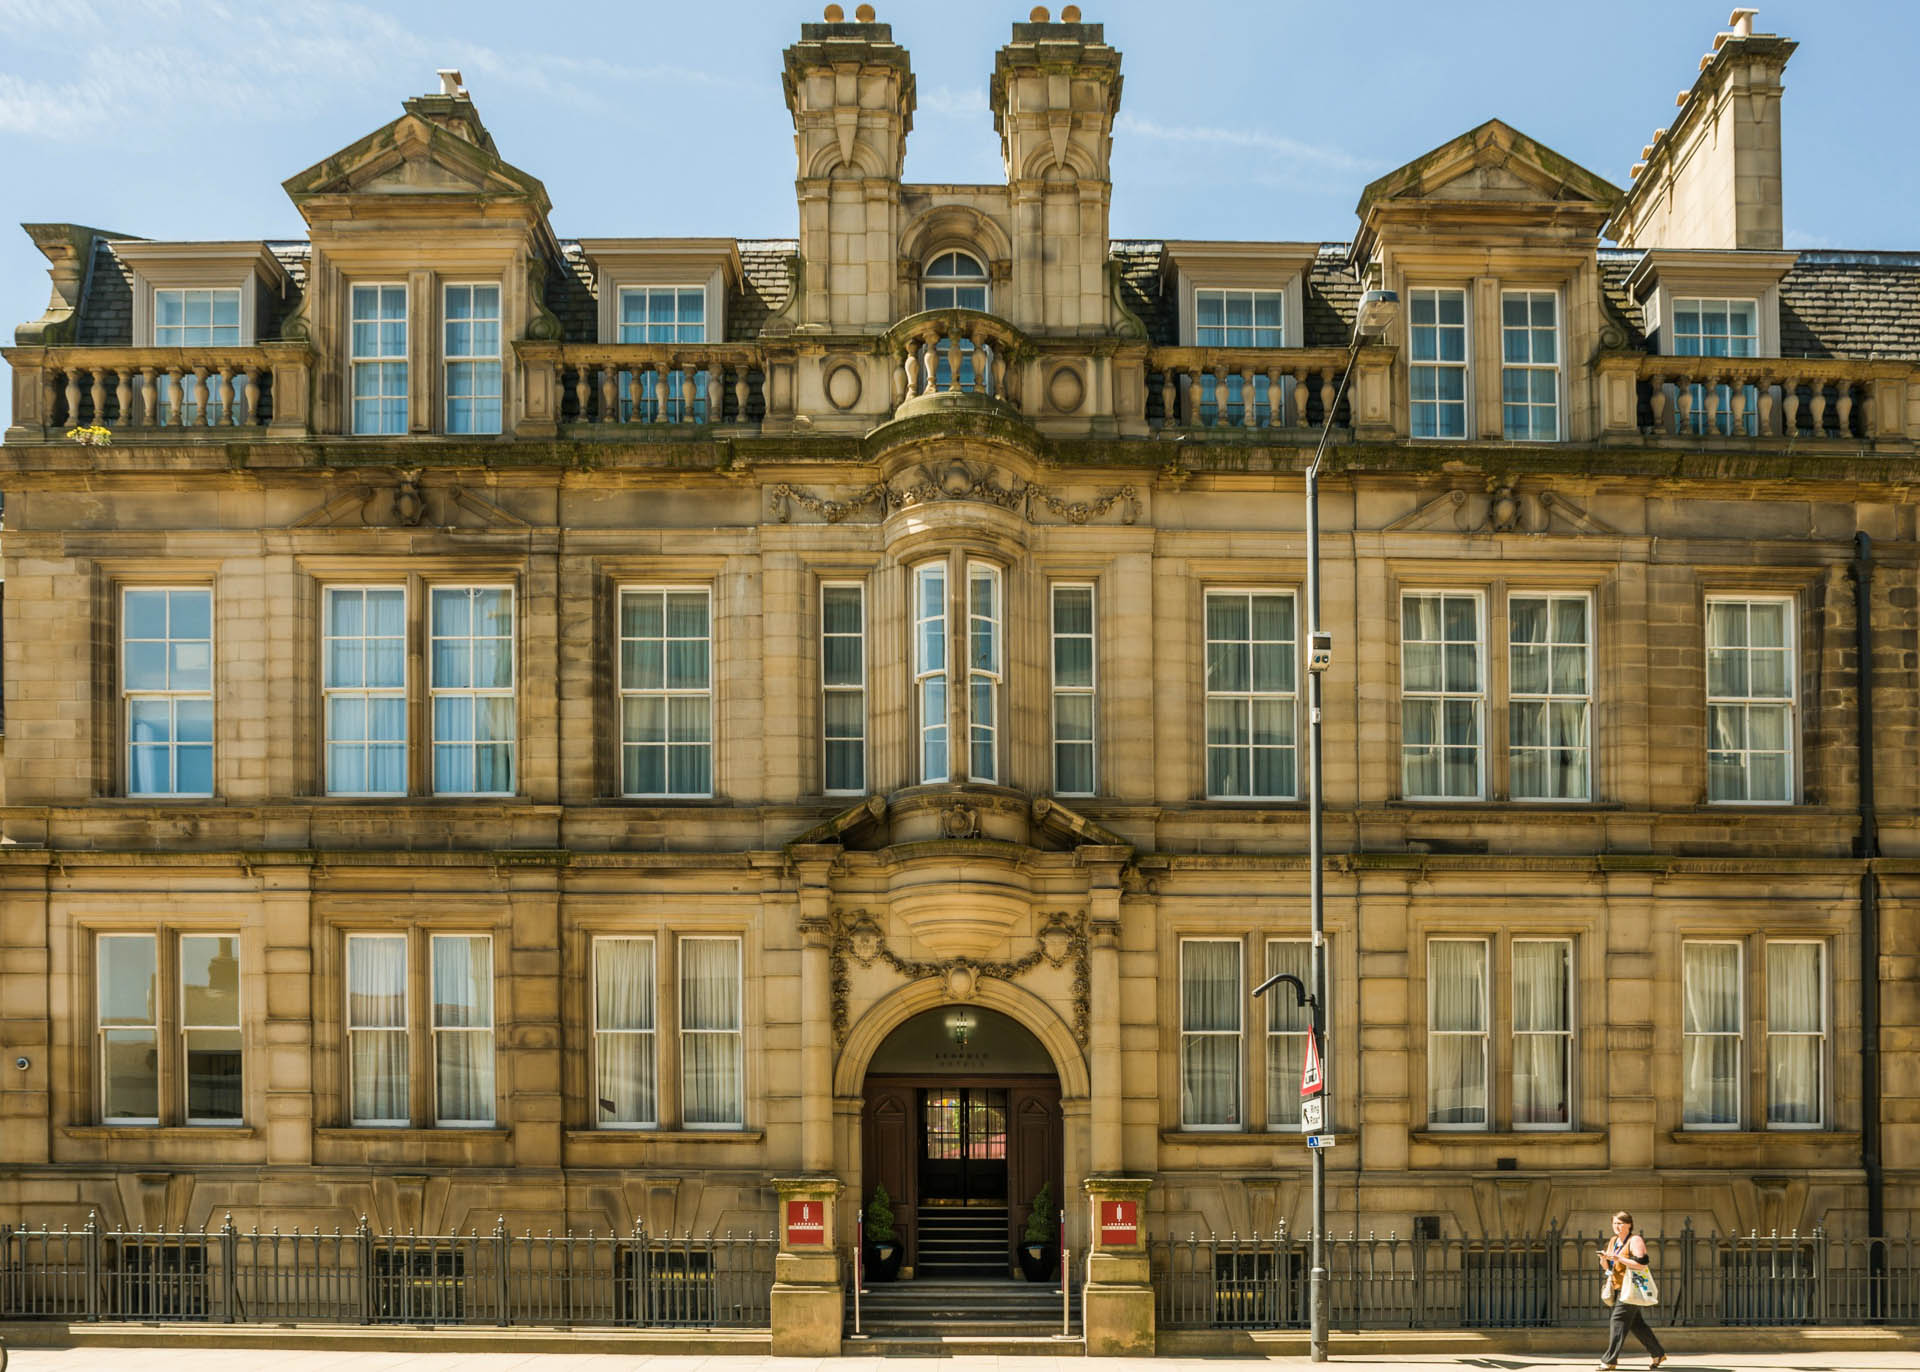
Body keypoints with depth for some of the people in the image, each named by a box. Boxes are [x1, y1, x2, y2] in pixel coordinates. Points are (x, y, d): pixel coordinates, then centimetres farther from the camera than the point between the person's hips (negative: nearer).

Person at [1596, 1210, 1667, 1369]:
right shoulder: (1613, 1241, 14)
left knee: (1618, 1321, -12)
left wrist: (1618, 1258, -23)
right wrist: (1603, 1258, -7)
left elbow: (1641, 1264, -20)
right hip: (1619, 1288, 9)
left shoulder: (1635, 1240, -10)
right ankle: (1658, 1353, 24)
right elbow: (1606, 1267, 16)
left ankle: (1610, 1360, -13)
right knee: (1637, 1323, 13)